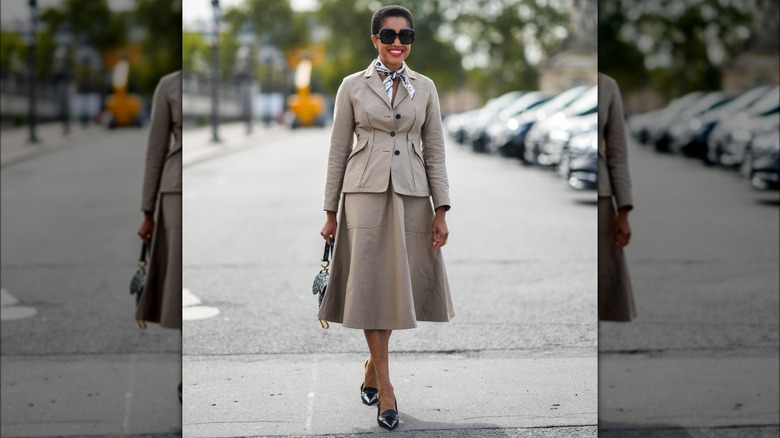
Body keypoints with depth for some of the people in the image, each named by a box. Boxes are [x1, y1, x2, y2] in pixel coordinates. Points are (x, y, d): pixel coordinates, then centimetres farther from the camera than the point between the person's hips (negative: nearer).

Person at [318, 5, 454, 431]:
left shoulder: (425, 87, 7)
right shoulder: (353, 86, 3)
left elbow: (434, 152, 6)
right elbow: (338, 151, 4)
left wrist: (441, 210, -1)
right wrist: (330, 211, 2)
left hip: (411, 195, 2)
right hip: (365, 193, -2)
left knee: (400, 285, 6)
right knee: (370, 285, -4)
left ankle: (371, 369, 27)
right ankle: (385, 387, 1)